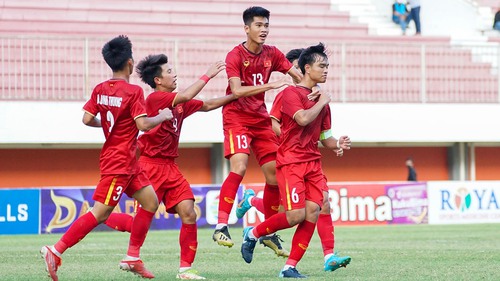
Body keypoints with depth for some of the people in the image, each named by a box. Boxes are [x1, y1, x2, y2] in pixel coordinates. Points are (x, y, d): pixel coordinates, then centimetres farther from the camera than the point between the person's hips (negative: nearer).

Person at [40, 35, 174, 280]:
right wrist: (162, 116, -4)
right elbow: (143, 124, -22)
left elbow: (87, 119, 1)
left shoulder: (100, 90, 4)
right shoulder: (133, 92, -16)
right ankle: (55, 251, -12)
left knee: (150, 201, 14)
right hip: (119, 162, -9)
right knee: (100, 213, -9)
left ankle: (132, 258, 15)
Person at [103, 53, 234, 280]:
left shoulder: (179, 104, 12)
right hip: (152, 166, -8)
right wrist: (207, 76, -19)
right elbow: (186, 96, -28)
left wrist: (234, 96, 17)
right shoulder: (155, 98, -14)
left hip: (170, 167, 8)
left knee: (189, 215, -5)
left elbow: (206, 106, 23)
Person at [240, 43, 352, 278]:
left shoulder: (322, 100, 16)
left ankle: (290, 267, -1)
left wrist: (338, 144, -1)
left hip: (313, 163, 7)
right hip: (291, 162, -7)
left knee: (312, 212, -7)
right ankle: (252, 234, 10)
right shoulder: (291, 93, -7)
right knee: (296, 215, -15)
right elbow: (303, 118, -24)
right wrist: (321, 102, -9)